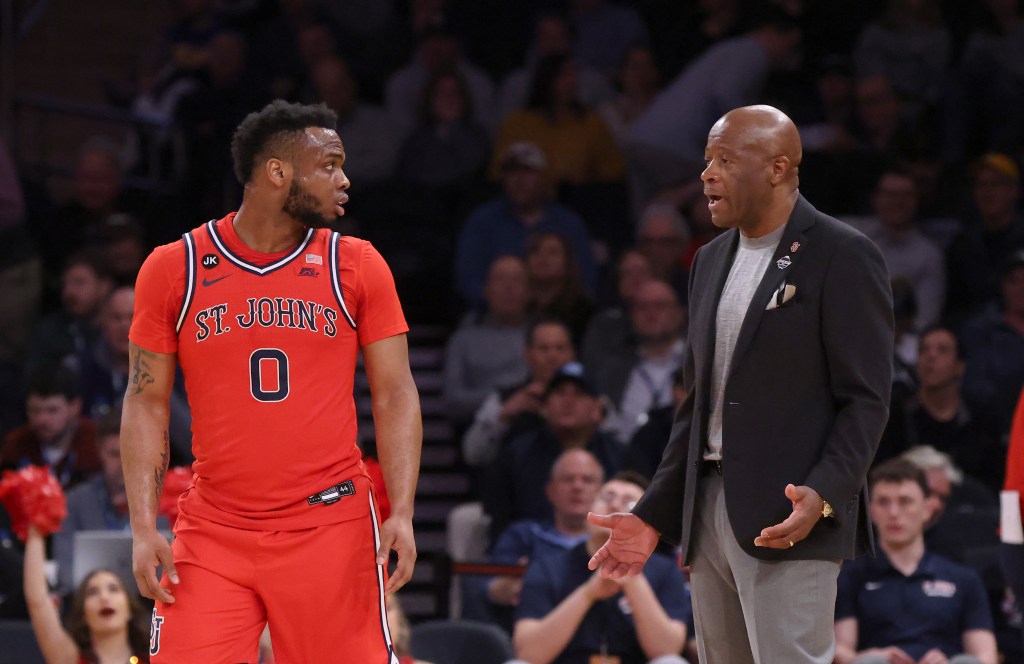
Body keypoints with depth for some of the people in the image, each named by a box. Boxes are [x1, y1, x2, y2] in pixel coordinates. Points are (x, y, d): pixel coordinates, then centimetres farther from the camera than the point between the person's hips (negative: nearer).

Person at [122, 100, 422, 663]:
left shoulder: (357, 267, 4)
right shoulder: (173, 269, 3)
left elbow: (395, 396, 4)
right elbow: (147, 403, 6)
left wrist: (402, 514, -8)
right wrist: (143, 526, -4)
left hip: (332, 526, 0)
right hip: (213, 529, 0)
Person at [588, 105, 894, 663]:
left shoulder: (843, 258, -6)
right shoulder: (712, 262, 17)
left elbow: (865, 399, -10)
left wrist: (823, 494, -25)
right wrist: (654, 515, 14)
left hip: (790, 517, -7)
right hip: (707, 510, 7)